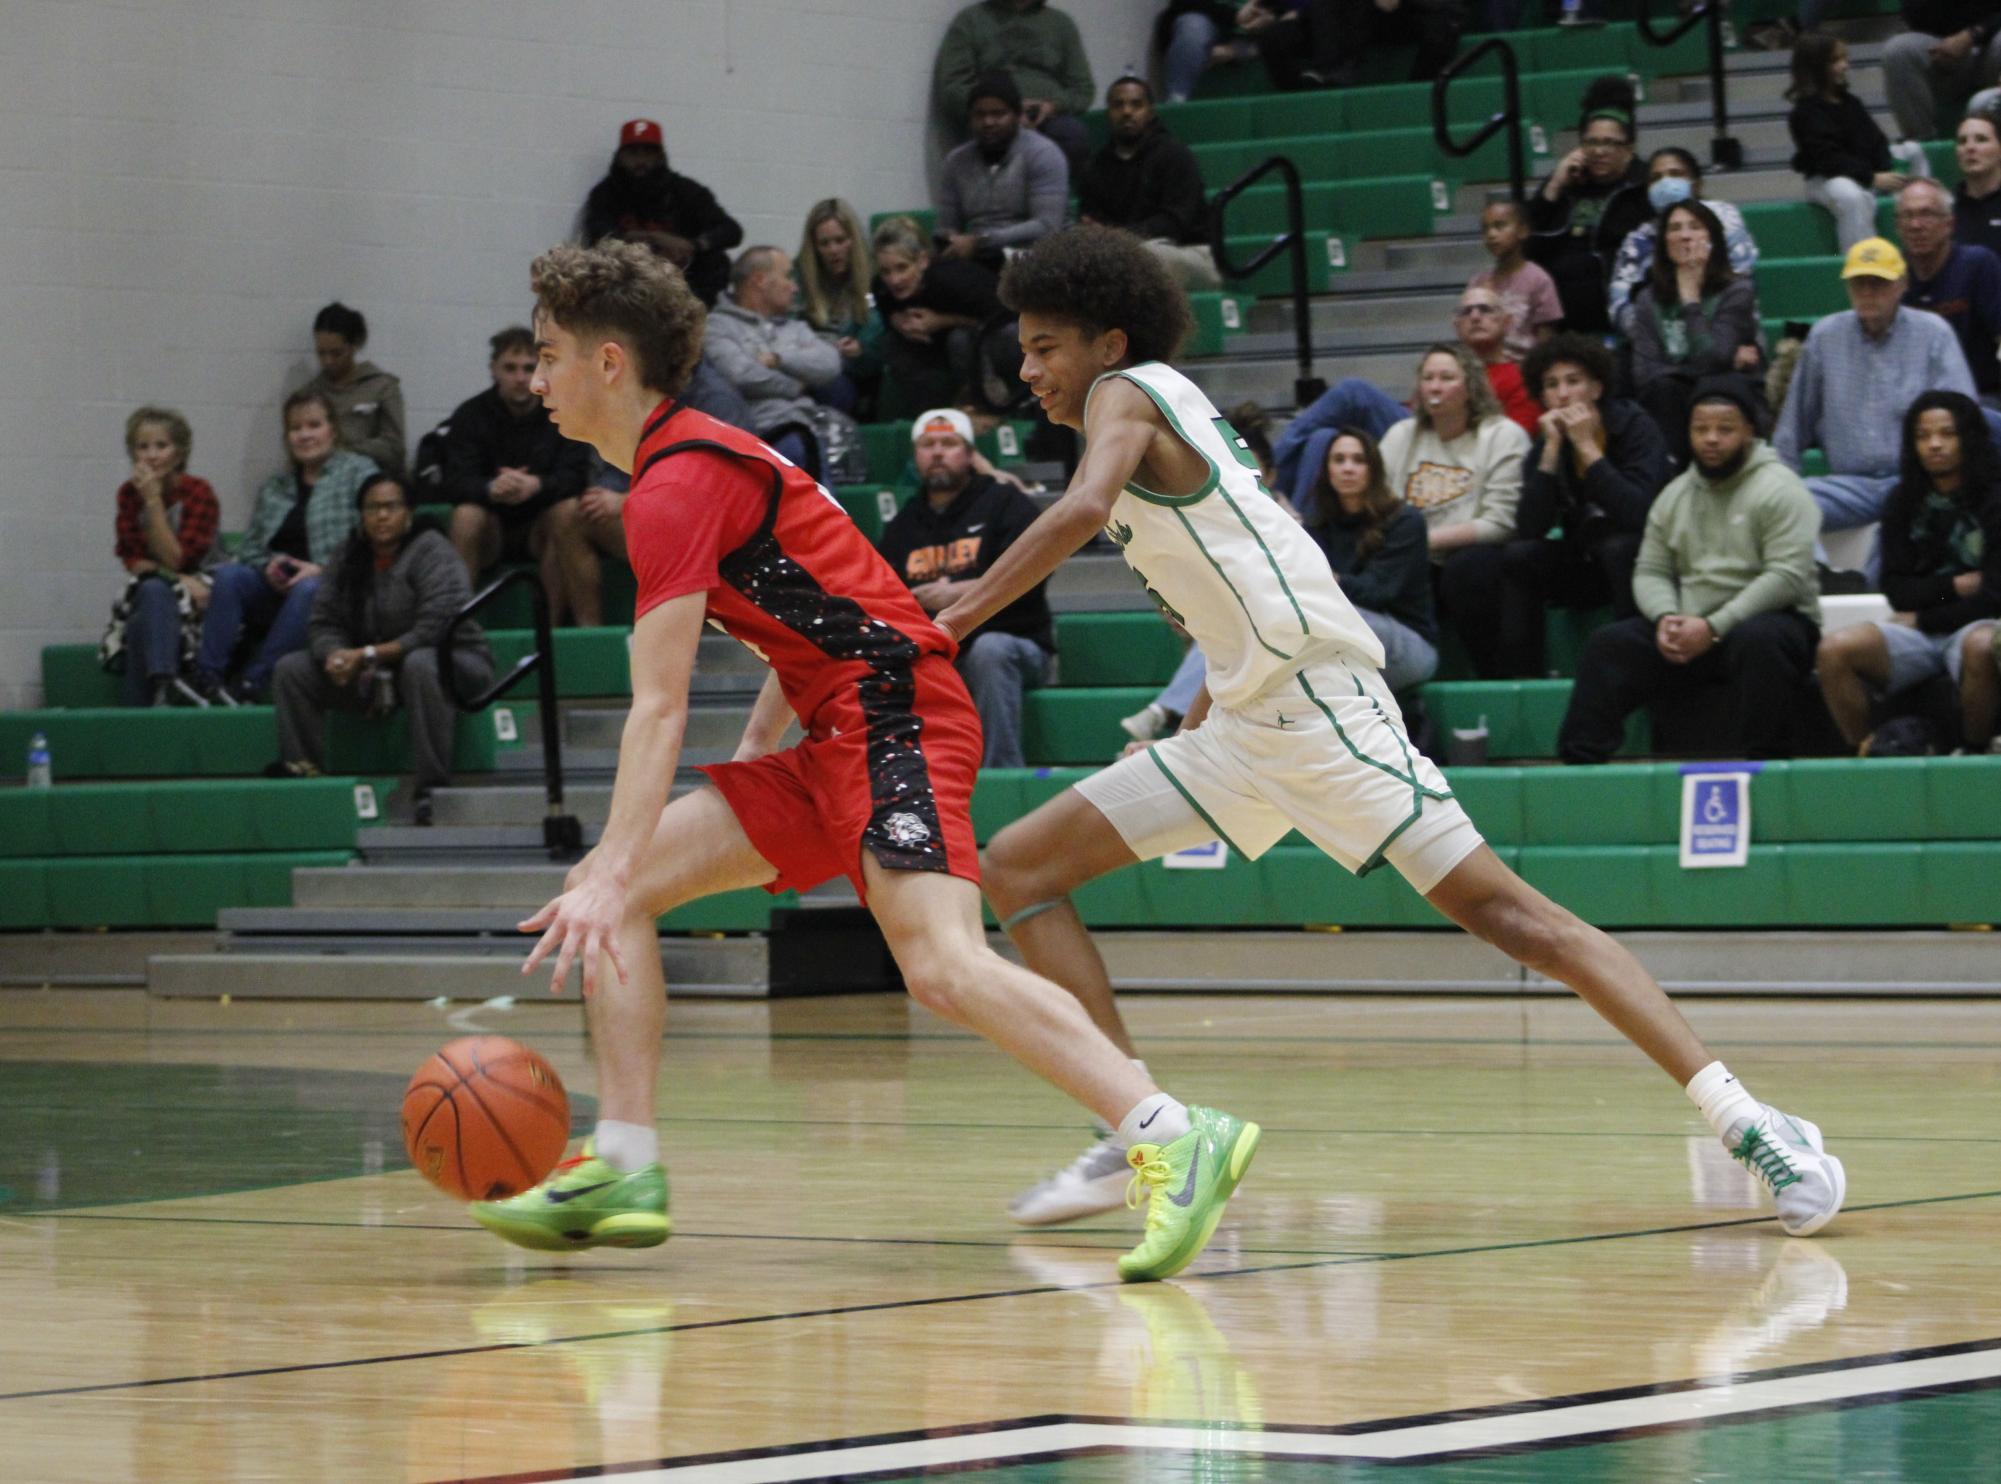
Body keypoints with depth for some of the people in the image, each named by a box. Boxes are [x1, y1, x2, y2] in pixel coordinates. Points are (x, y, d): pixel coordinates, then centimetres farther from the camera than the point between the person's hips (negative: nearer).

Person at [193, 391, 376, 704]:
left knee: (308, 590, -37)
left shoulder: (359, 472, 7)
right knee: (228, 575, -24)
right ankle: (207, 677, -30)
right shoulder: (274, 487, 23)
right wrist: (267, 564, -6)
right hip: (275, 590, 4)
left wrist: (323, 569, -18)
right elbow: (249, 545, 17)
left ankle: (253, 681, -35)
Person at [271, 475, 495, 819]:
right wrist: (335, 655, -22)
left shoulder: (430, 551, -14)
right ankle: (300, 770, -11)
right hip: (375, 677, 6)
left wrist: (370, 654, -24)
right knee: (291, 668, -5)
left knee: (420, 664, -41)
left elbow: (438, 627, -25)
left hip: (454, 664, -6)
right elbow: (323, 622, 2)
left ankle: (430, 788, -40)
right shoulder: (350, 559, 4)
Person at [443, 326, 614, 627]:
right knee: (466, 515, -31)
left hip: (541, 530, 0)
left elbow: (575, 476, -14)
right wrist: (491, 489, -39)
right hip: (492, 531, 0)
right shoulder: (471, 415, -4)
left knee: (568, 511, -31)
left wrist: (537, 485, -37)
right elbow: (456, 483, -15)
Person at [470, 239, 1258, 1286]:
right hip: (835, 733, 11)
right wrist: (756, 749, 23)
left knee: (942, 967, -28)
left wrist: (612, 875, -25)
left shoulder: (674, 485, -11)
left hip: (894, 711, -11)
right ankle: (624, 1171, 2)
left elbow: (659, 710, -20)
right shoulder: (699, 455, 20)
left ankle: (1175, 1139, -31)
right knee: (613, 891, 6)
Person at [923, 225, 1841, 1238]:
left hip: (1312, 690, -10)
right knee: (1017, 868, 7)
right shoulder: (1173, 410, 25)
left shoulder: (1124, 393, -1)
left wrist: (955, 618, -20)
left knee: (1501, 909, -16)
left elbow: (1083, 509, -23)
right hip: (1244, 726, 10)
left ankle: (1746, 1125, -21)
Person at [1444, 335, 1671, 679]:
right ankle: (1516, 676, -15)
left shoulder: (1636, 429, -13)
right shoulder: (1545, 445, -1)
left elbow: (1638, 515, -29)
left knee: (1618, 545, -37)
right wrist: (1552, 451, -20)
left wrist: (1587, 447, -26)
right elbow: (1529, 530, -15)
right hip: (1582, 566, 5)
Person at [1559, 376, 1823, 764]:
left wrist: (1714, 627, -22)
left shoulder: (1779, 489, -7)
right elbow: (1650, 571, 12)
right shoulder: (1675, 495, 14)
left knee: (1756, 640, -38)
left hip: (1765, 619, -6)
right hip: (1689, 627, 6)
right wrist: (1665, 619, -12)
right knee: (1610, 644, -12)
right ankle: (1580, 759, -15)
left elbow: (1788, 577, -17)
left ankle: (1764, 762, -35)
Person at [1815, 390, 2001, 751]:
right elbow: (1897, 592, 7)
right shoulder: (1904, 502, 11)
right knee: (1835, 650, -24)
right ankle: (1863, 758, -14)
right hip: (1916, 630, 4)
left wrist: (1922, 620, -3)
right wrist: (1958, 586, -8)